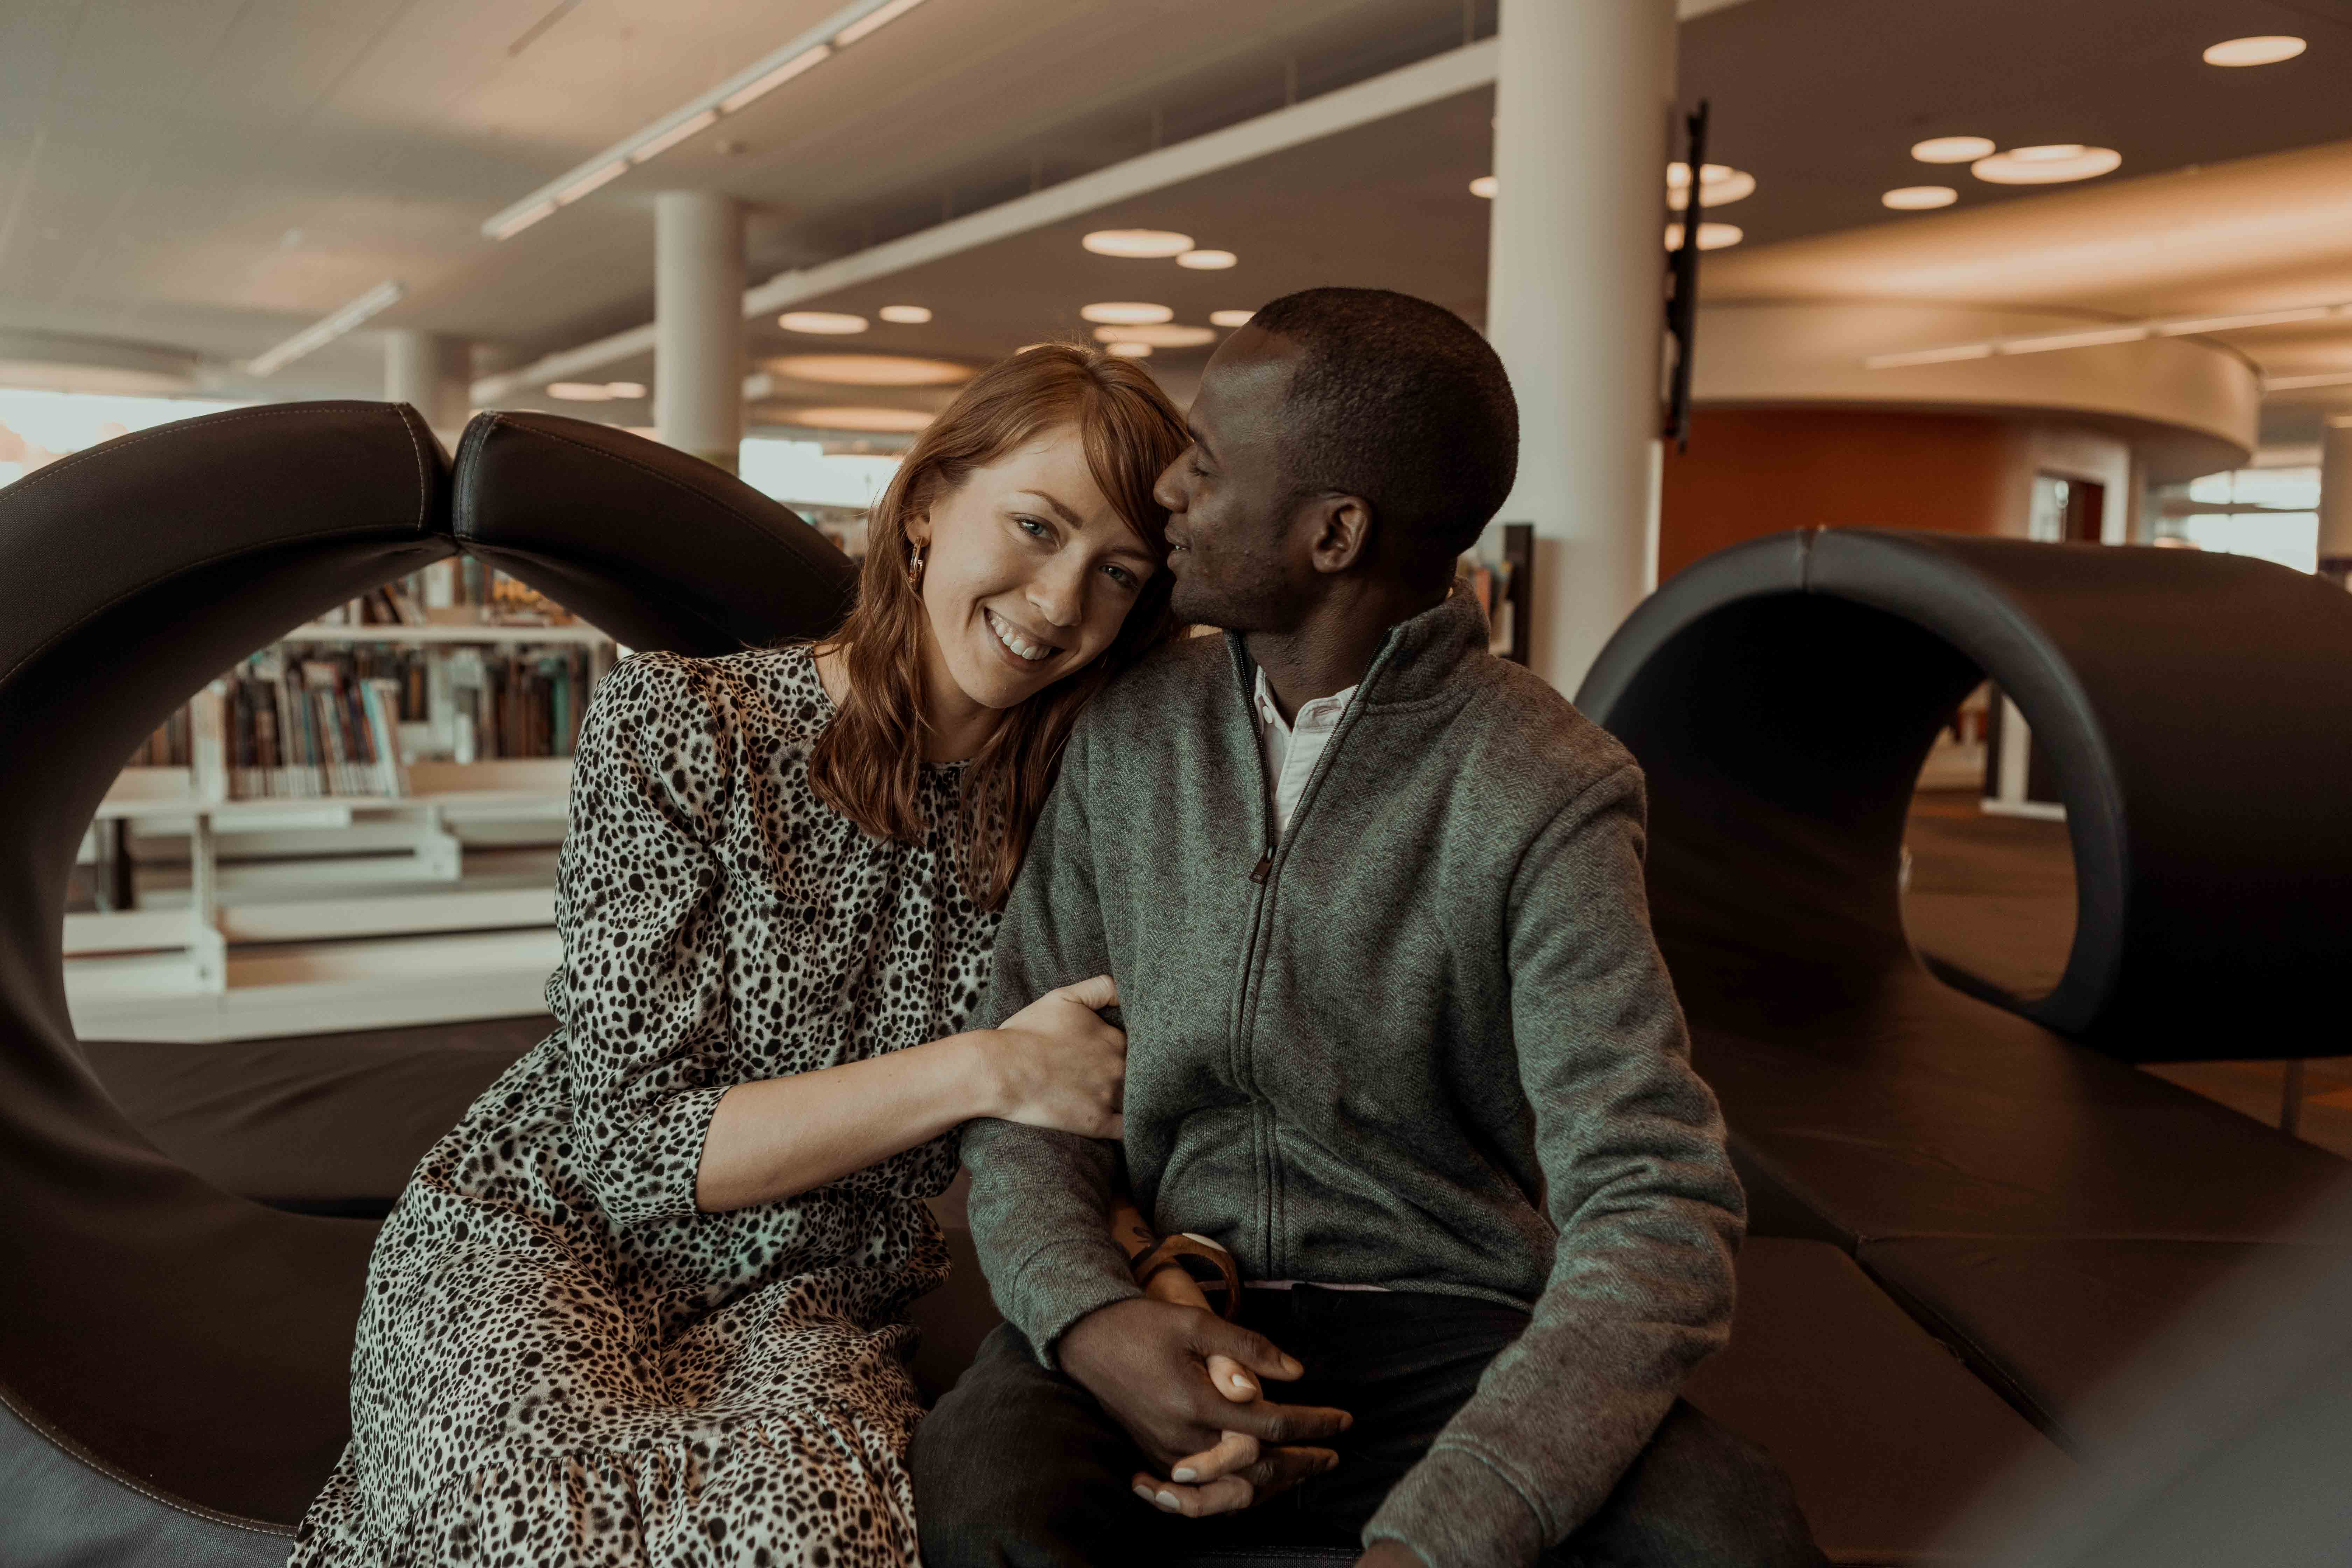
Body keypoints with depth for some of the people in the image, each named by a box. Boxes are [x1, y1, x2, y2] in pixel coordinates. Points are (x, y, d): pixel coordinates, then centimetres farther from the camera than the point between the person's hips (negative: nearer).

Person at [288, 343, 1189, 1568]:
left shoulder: (1064, 813, 0)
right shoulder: (677, 722, -9)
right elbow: (634, 1142, -13)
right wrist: (983, 1071, -18)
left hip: (803, 1309, 3)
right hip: (539, 1234, -2)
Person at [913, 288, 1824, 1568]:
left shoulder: (1545, 796, -10)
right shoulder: (1127, 730, 3)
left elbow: (1656, 1212, -17)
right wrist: (1093, 1319, -16)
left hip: (1445, 1324, 0)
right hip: (1160, 1306, 1)